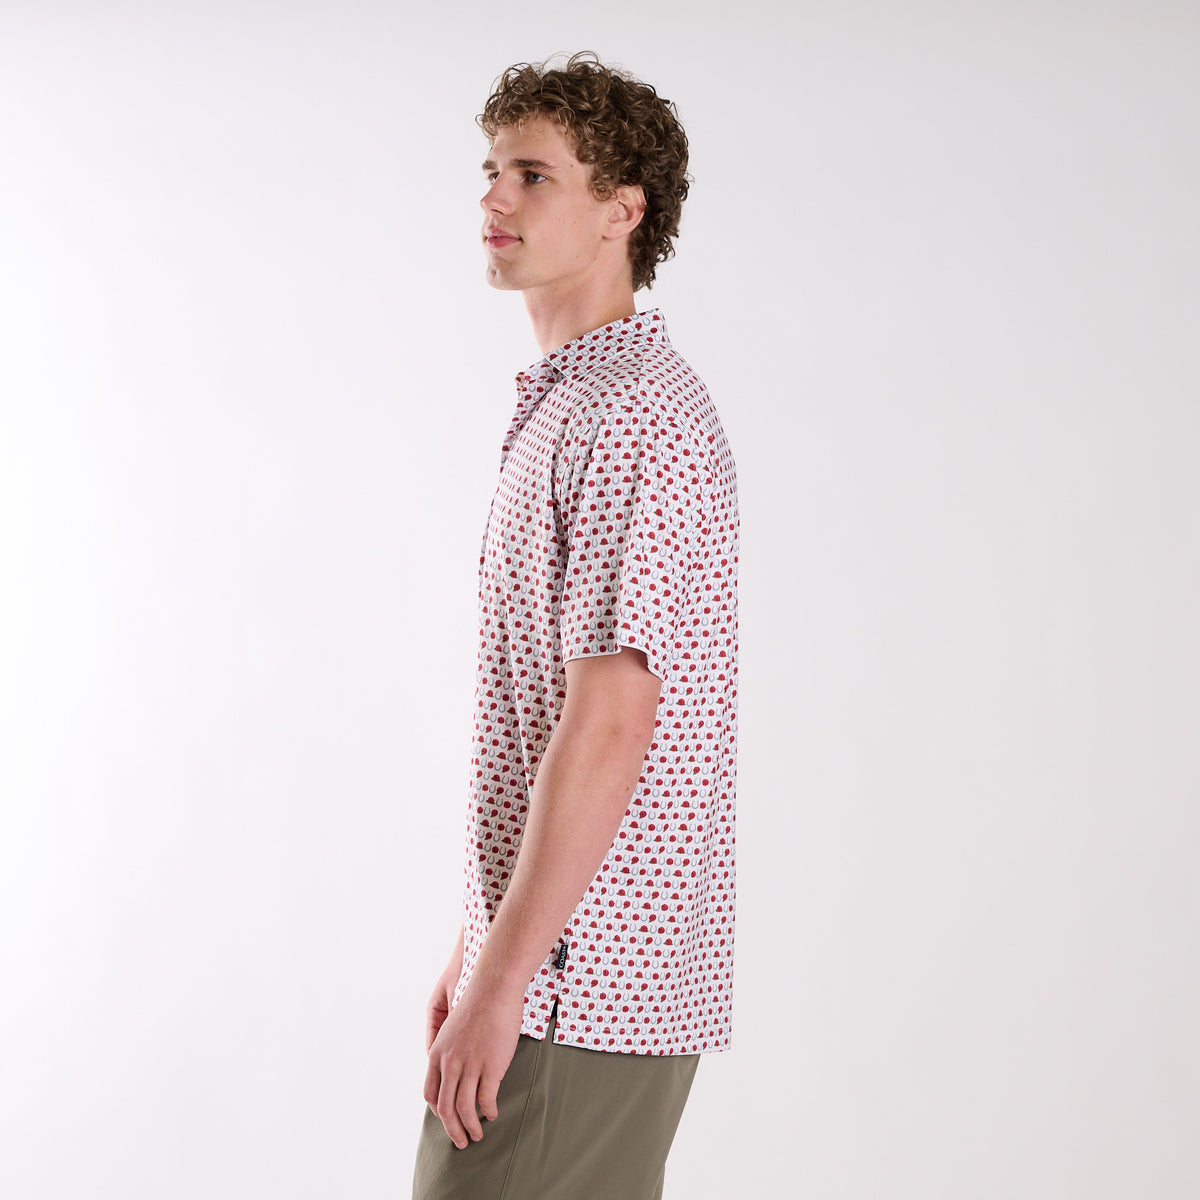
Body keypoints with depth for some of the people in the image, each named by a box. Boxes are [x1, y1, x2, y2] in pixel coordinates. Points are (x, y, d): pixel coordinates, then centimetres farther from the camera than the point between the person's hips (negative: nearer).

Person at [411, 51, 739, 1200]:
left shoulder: (626, 415, -16)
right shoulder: (565, 403, 17)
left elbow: (607, 729, -23)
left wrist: (501, 981, -21)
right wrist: (478, 944, 20)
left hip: (580, 984, -10)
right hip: (594, 969, 10)